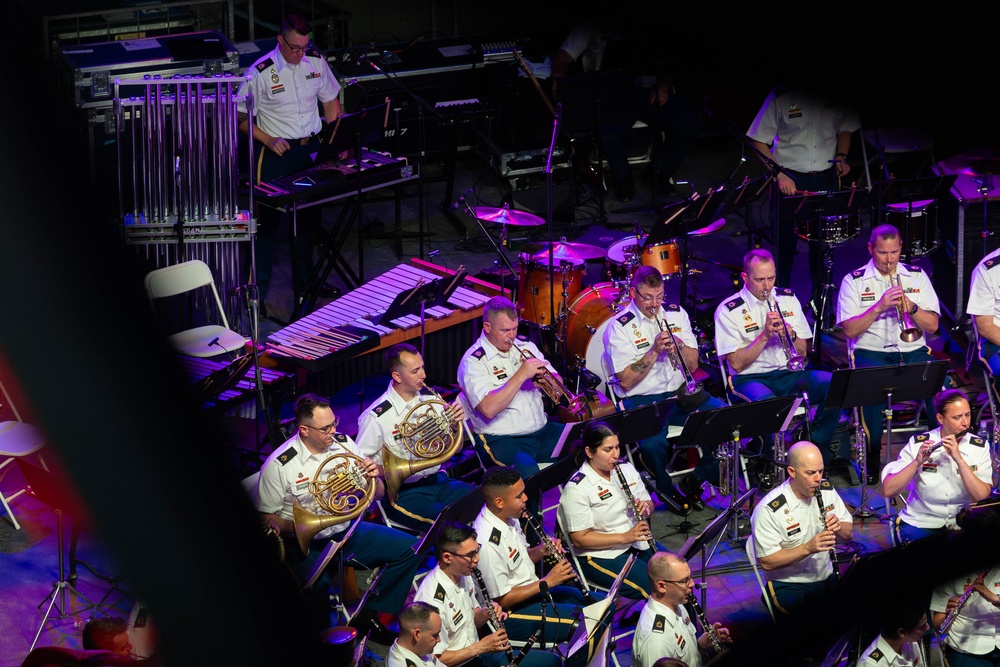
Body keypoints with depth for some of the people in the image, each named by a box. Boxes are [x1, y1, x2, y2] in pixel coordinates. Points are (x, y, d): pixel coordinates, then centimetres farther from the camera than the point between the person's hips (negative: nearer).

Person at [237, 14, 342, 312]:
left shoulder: (316, 61, -1)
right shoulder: (260, 72, -15)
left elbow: (330, 100, 12)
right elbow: (241, 118, -10)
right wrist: (269, 140, -23)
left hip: (310, 148, 5)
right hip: (274, 154, -5)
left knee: (309, 216, 17)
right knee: (267, 222, -2)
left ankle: (305, 280, 32)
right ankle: (257, 291, 5)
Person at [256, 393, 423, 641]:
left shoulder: (343, 444, 1)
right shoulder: (278, 465, -14)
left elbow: (376, 494, 8)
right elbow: (266, 518, -8)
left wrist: (373, 477, -16)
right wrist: (297, 526, -26)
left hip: (346, 531, 6)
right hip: (307, 543, -6)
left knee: (409, 548, -8)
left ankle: (372, 614, 2)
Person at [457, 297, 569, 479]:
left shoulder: (526, 347, 12)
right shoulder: (473, 361, -8)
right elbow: (489, 409, -22)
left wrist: (544, 375, -8)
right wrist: (521, 374, -20)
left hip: (543, 431, 7)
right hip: (502, 441, -7)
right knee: (527, 468, -37)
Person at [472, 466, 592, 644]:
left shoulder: (507, 517, 0)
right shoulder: (487, 543, -29)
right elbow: (500, 599, -24)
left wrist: (540, 551, -4)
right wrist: (547, 582, -20)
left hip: (533, 590, 10)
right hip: (510, 612, -10)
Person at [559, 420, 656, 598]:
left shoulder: (626, 469, 5)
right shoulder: (576, 489, -16)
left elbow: (648, 504, 16)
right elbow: (580, 539, -17)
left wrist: (646, 508, -9)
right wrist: (625, 537, -24)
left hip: (638, 543, 7)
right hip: (601, 555, -7)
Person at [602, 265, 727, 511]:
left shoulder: (676, 314, 10)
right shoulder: (619, 328, -5)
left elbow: (693, 365, 10)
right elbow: (626, 381, -11)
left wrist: (678, 344, -10)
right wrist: (654, 350, -17)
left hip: (681, 394, 5)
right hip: (642, 401, -5)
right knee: (653, 443, -35)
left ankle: (697, 480, 1)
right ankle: (668, 491, -2)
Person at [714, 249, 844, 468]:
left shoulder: (787, 299, 10)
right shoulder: (729, 310, -4)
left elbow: (804, 351, 10)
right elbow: (737, 364, -10)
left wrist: (791, 334, -11)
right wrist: (765, 335, -19)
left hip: (790, 374, 5)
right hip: (752, 378, -5)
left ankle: (816, 444, -6)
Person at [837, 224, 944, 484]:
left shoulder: (917, 276, 11)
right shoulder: (855, 281, 4)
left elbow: (932, 326, 6)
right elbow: (850, 330, -6)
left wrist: (912, 307, -12)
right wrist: (879, 307, -16)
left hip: (913, 352, 2)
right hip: (872, 354, -2)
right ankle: (871, 460, -17)